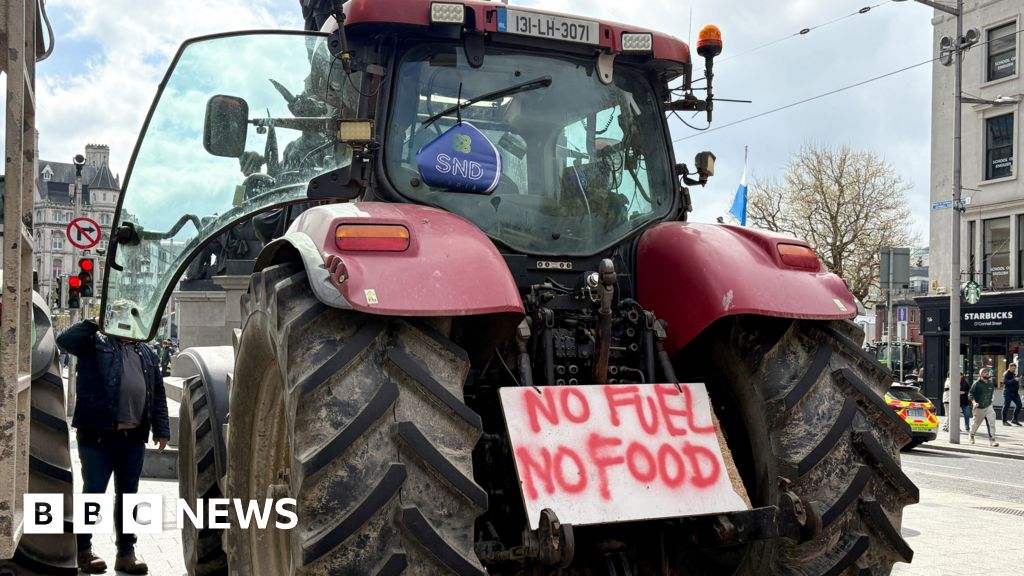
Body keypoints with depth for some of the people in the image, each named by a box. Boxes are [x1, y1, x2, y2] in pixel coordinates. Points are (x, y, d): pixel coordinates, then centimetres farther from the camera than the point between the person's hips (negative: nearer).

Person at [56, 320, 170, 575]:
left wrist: (161, 429, 8)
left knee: (128, 495, 11)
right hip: (98, 434, -5)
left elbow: (158, 394, 15)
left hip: (134, 437, 5)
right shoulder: (97, 343, 2)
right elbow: (65, 340, -16)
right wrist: (94, 324, -12)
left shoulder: (146, 353, 16)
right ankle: (83, 549, 15)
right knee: (93, 492, 1)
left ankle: (126, 551, 19)